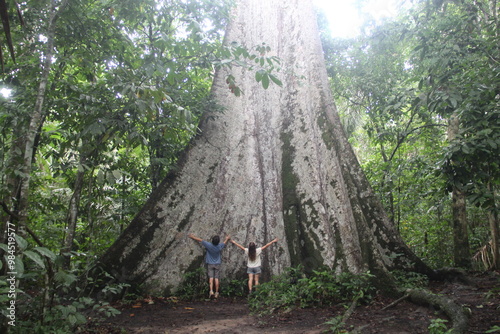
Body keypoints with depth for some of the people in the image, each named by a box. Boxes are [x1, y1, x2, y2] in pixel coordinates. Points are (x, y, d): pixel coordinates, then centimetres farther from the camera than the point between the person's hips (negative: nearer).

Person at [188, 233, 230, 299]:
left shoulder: (209, 245, -17)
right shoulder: (219, 246, -10)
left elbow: (200, 240, -6)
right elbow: (224, 243, 13)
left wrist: (192, 236, 7)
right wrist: (227, 239, 35)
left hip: (210, 264, -1)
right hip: (217, 264, 1)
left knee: (211, 277, -2)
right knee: (216, 278, 3)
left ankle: (211, 291, -18)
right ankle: (216, 293, 5)